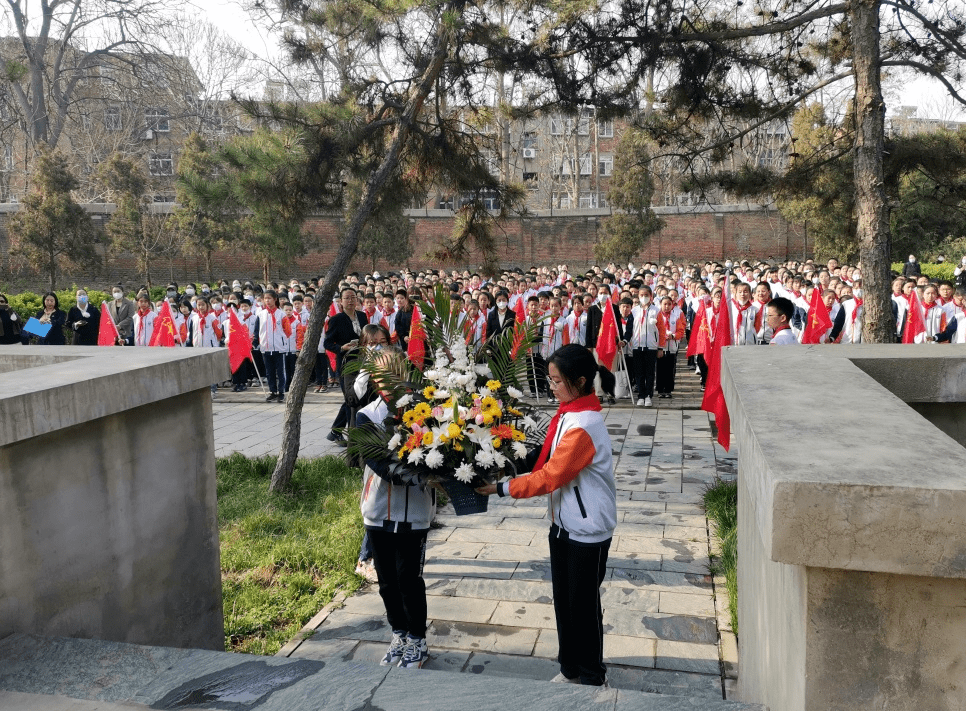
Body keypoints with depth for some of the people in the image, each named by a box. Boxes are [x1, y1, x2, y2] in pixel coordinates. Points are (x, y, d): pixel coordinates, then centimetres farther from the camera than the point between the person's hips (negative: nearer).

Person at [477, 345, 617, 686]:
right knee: (562, 600, 18)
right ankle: (569, 667, 36)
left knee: (584, 605, 8)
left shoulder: (583, 427, -26)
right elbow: (548, 462, 10)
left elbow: (549, 477, -25)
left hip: (587, 530, -8)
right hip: (563, 523, 9)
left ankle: (592, 677, 28)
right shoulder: (568, 413, 3)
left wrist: (502, 488, -20)